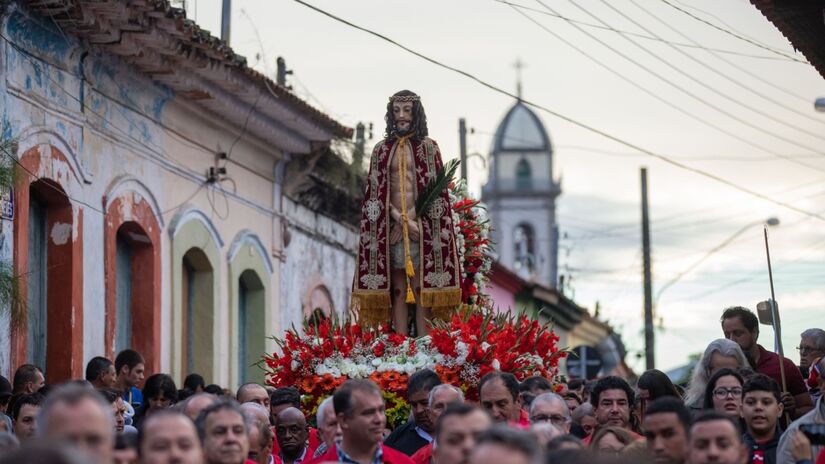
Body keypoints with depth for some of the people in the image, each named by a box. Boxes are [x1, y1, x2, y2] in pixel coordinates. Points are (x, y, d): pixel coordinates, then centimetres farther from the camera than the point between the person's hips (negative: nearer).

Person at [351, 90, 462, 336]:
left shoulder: (428, 147, 8)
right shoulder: (382, 149, 13)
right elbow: (377, 191, 6)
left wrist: (410, 217, -10)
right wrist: (399, 218, -9)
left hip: (421, 226, -2)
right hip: (390, 227, 2)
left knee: (421, 289, -8)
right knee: (397, 291, -2)